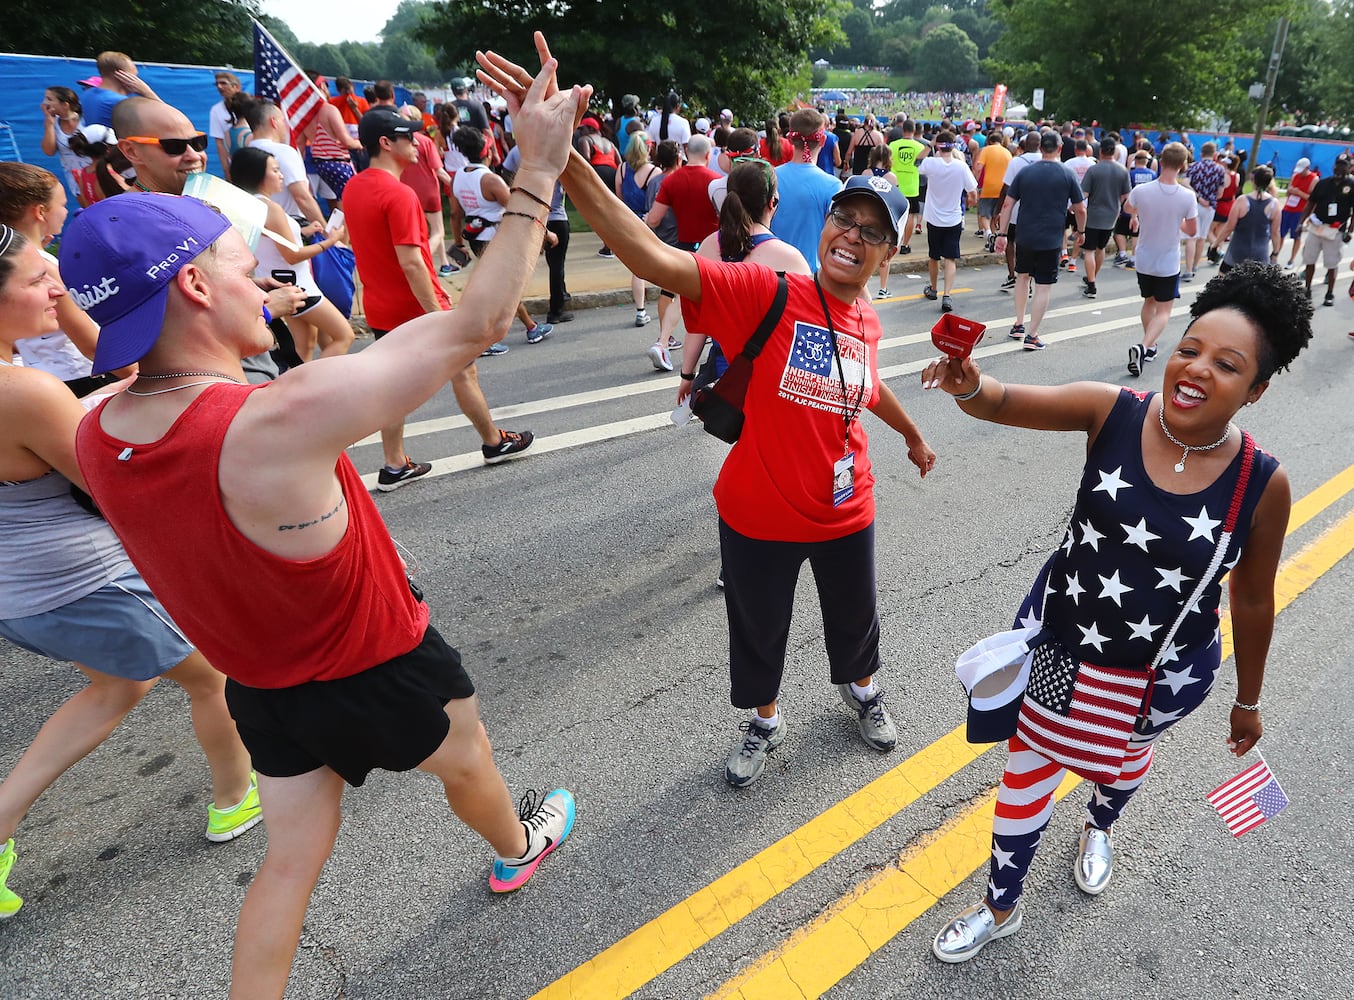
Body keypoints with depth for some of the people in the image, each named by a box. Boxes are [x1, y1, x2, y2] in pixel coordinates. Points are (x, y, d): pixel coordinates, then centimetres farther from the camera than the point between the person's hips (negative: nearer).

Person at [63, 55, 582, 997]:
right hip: (381, 674, -5)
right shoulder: (283, 421, -37)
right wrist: (537, 170, -26)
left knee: (294, 855, 24)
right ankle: (519, 848, 58)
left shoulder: (98, 436, -13)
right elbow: (475, 323, -33)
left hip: (264, 684, 5)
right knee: (469, 766, 27)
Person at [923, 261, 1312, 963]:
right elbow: (1005, 404, -26)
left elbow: (1253, 602, -5)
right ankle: (1002, 907, 42)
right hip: (1056, 639, 0)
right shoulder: (1114, 411, -19)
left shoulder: (1263, 483, -18)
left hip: (1162, 674, 1)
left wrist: (1248, 701, 8)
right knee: (1026, 773, 14)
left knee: (1128, 753, 32)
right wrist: (966, 384, -51)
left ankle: (1100, 827, 70)